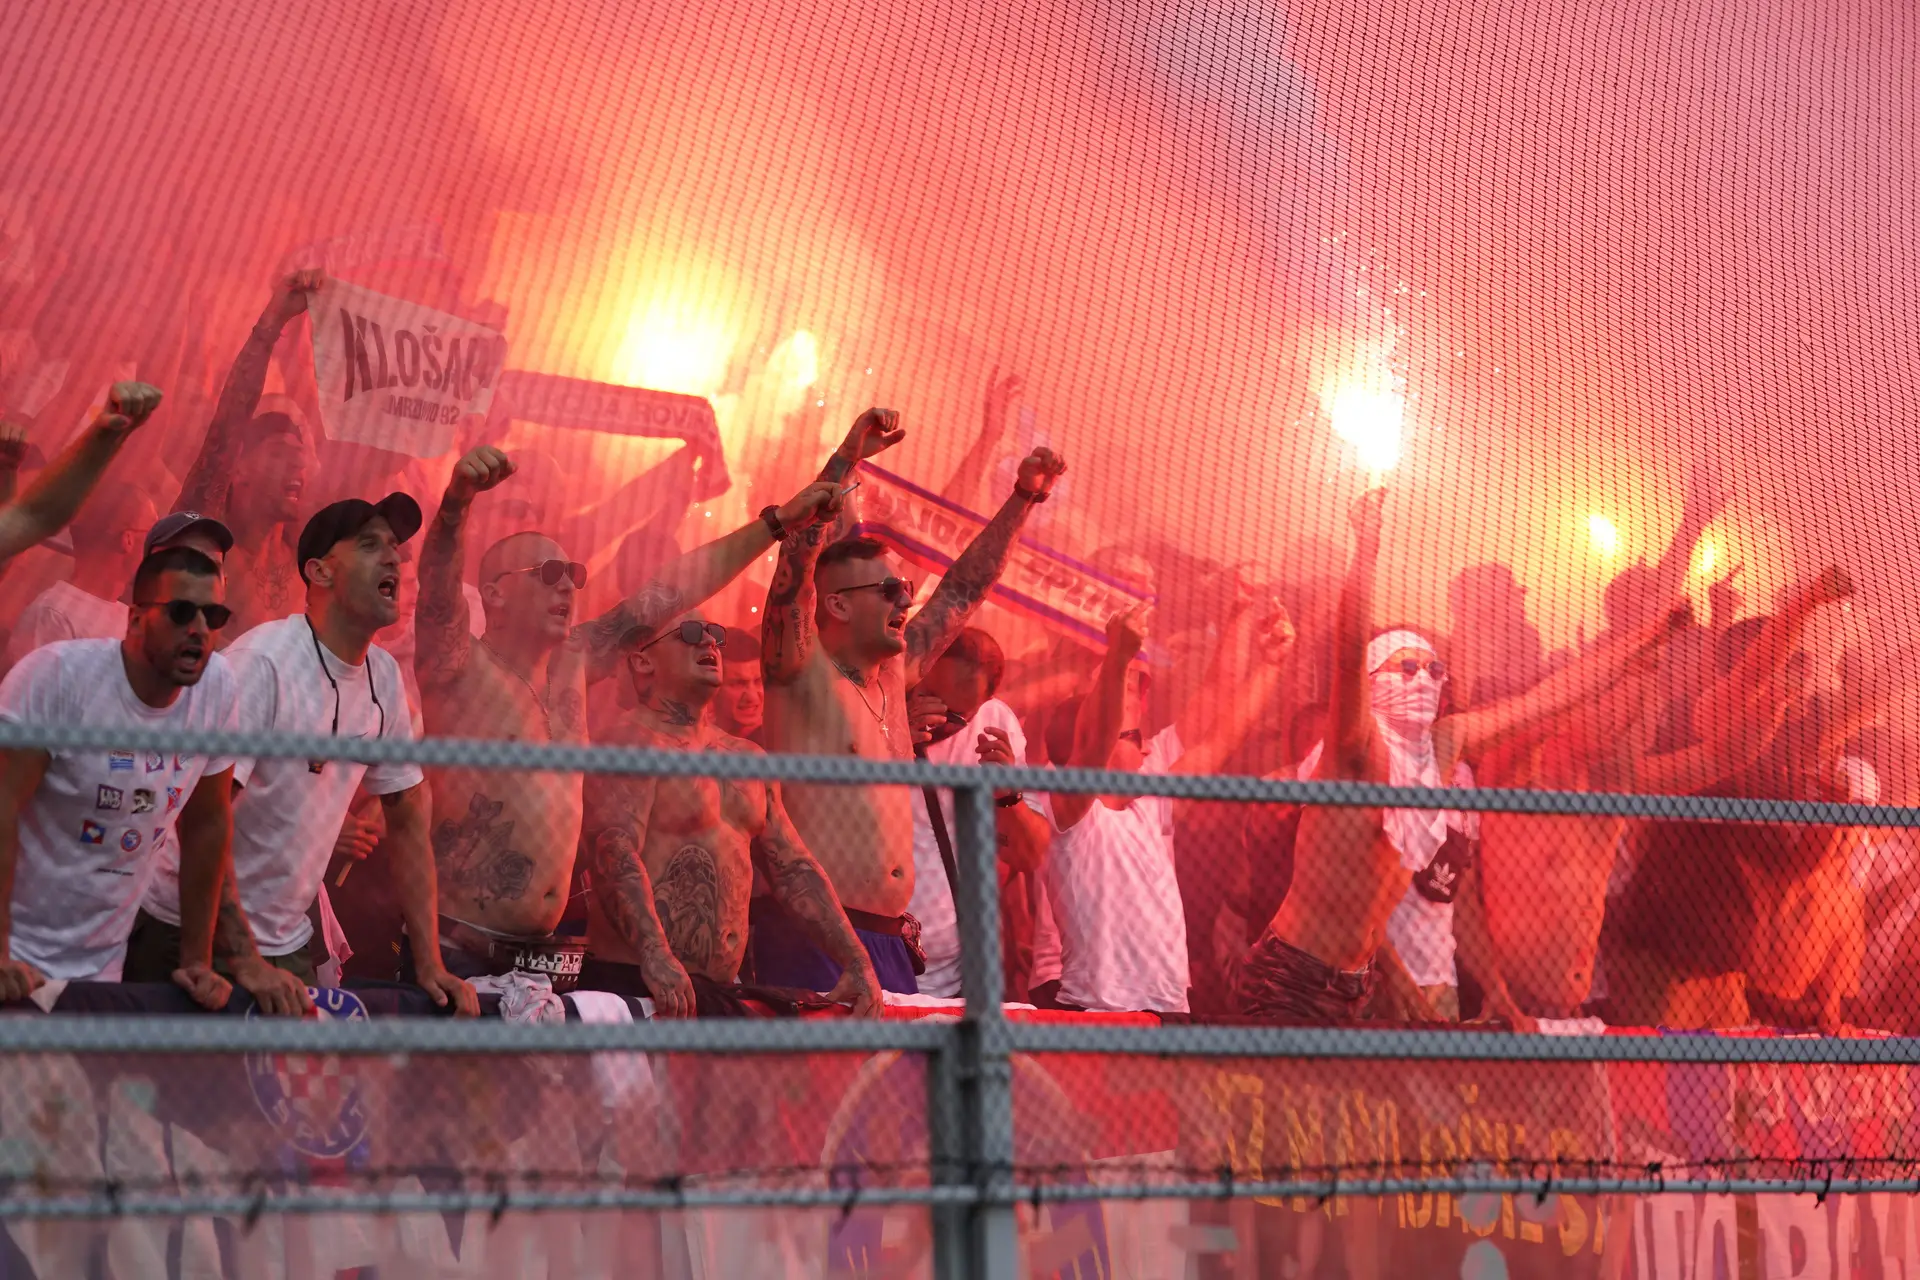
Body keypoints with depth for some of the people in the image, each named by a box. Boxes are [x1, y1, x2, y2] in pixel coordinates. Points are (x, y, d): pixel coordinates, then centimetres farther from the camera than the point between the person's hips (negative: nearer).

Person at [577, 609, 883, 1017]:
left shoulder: (746, 759, 18)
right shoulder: (633, 744, -7)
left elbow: (793, 869, 17)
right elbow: (613, 850, -21)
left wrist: (856, 963, 6)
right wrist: (655, 956, -35)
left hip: (723, 990, 7)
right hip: (633, 984, -7)